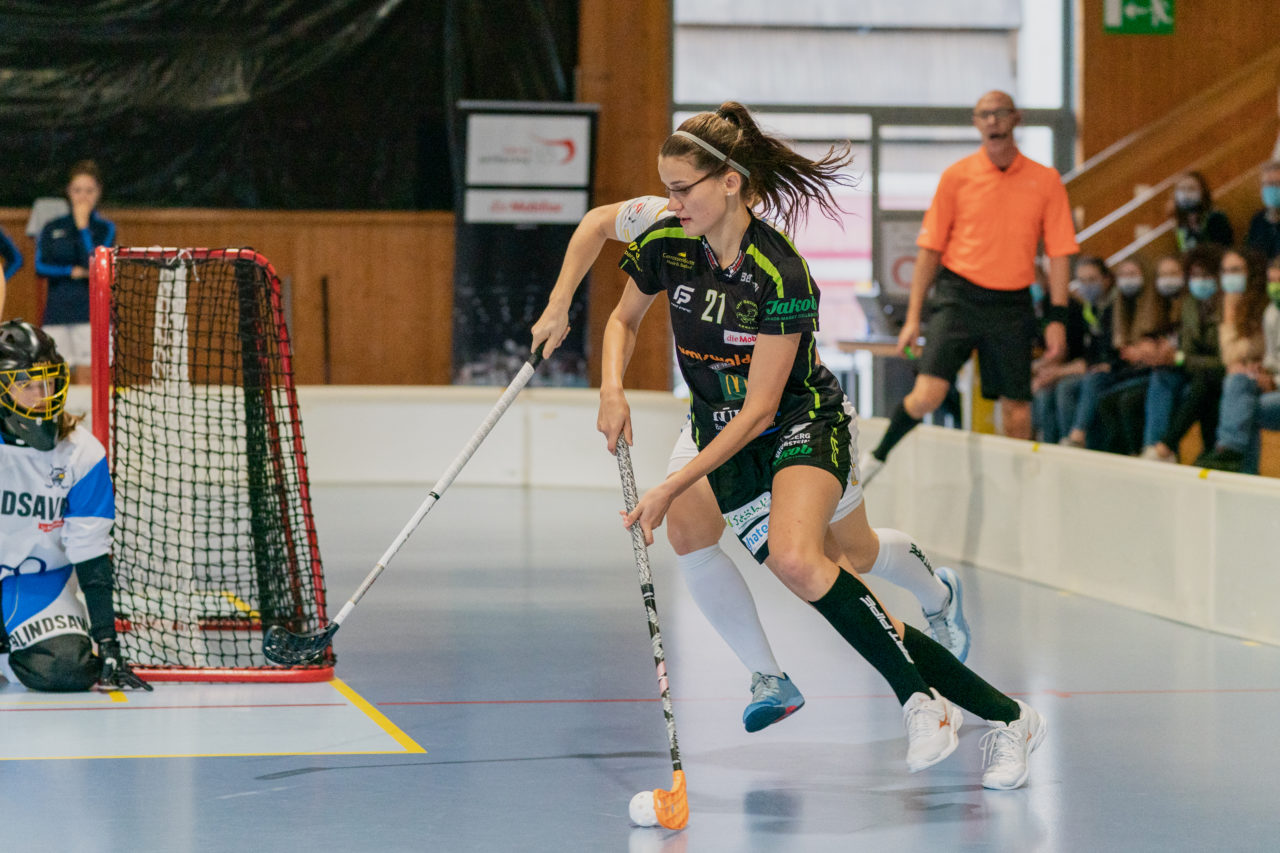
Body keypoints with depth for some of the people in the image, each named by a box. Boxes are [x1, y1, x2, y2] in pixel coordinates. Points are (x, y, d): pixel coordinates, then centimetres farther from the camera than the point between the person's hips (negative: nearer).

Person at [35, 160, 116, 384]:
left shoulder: (106, 229, 6)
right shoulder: (51, 229, 12)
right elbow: (40, 266, 0)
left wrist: (83, 225, -6)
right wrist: (73, 272, -9)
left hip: (91, 313, -2)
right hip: (57, 313, 2)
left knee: (87, 378, -7)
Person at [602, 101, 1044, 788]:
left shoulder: (781, 274, -26)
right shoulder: (665, 246, -10)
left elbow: (759, 408, -24)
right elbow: (623, 319, 12)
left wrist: (673, 488, -28)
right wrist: (612, 387, -9)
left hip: (805, 423, -6)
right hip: (722, 437, 6)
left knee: (795, 558, -34)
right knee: (854, 560, 0)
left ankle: (920, 698, -20)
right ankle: (1002, 715, 16)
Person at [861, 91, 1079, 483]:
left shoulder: (1045, 181, 3)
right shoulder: (957, 176, 1)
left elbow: (1059, 252, 6)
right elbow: (929, 248, 4)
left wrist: (1057, 318, -2)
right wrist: (913, 316, 1)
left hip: (1012, 305, 2)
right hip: (959, 297, -2)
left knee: (1017, 413, 1)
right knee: (927, 395, -15)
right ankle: (876, 457, 9)